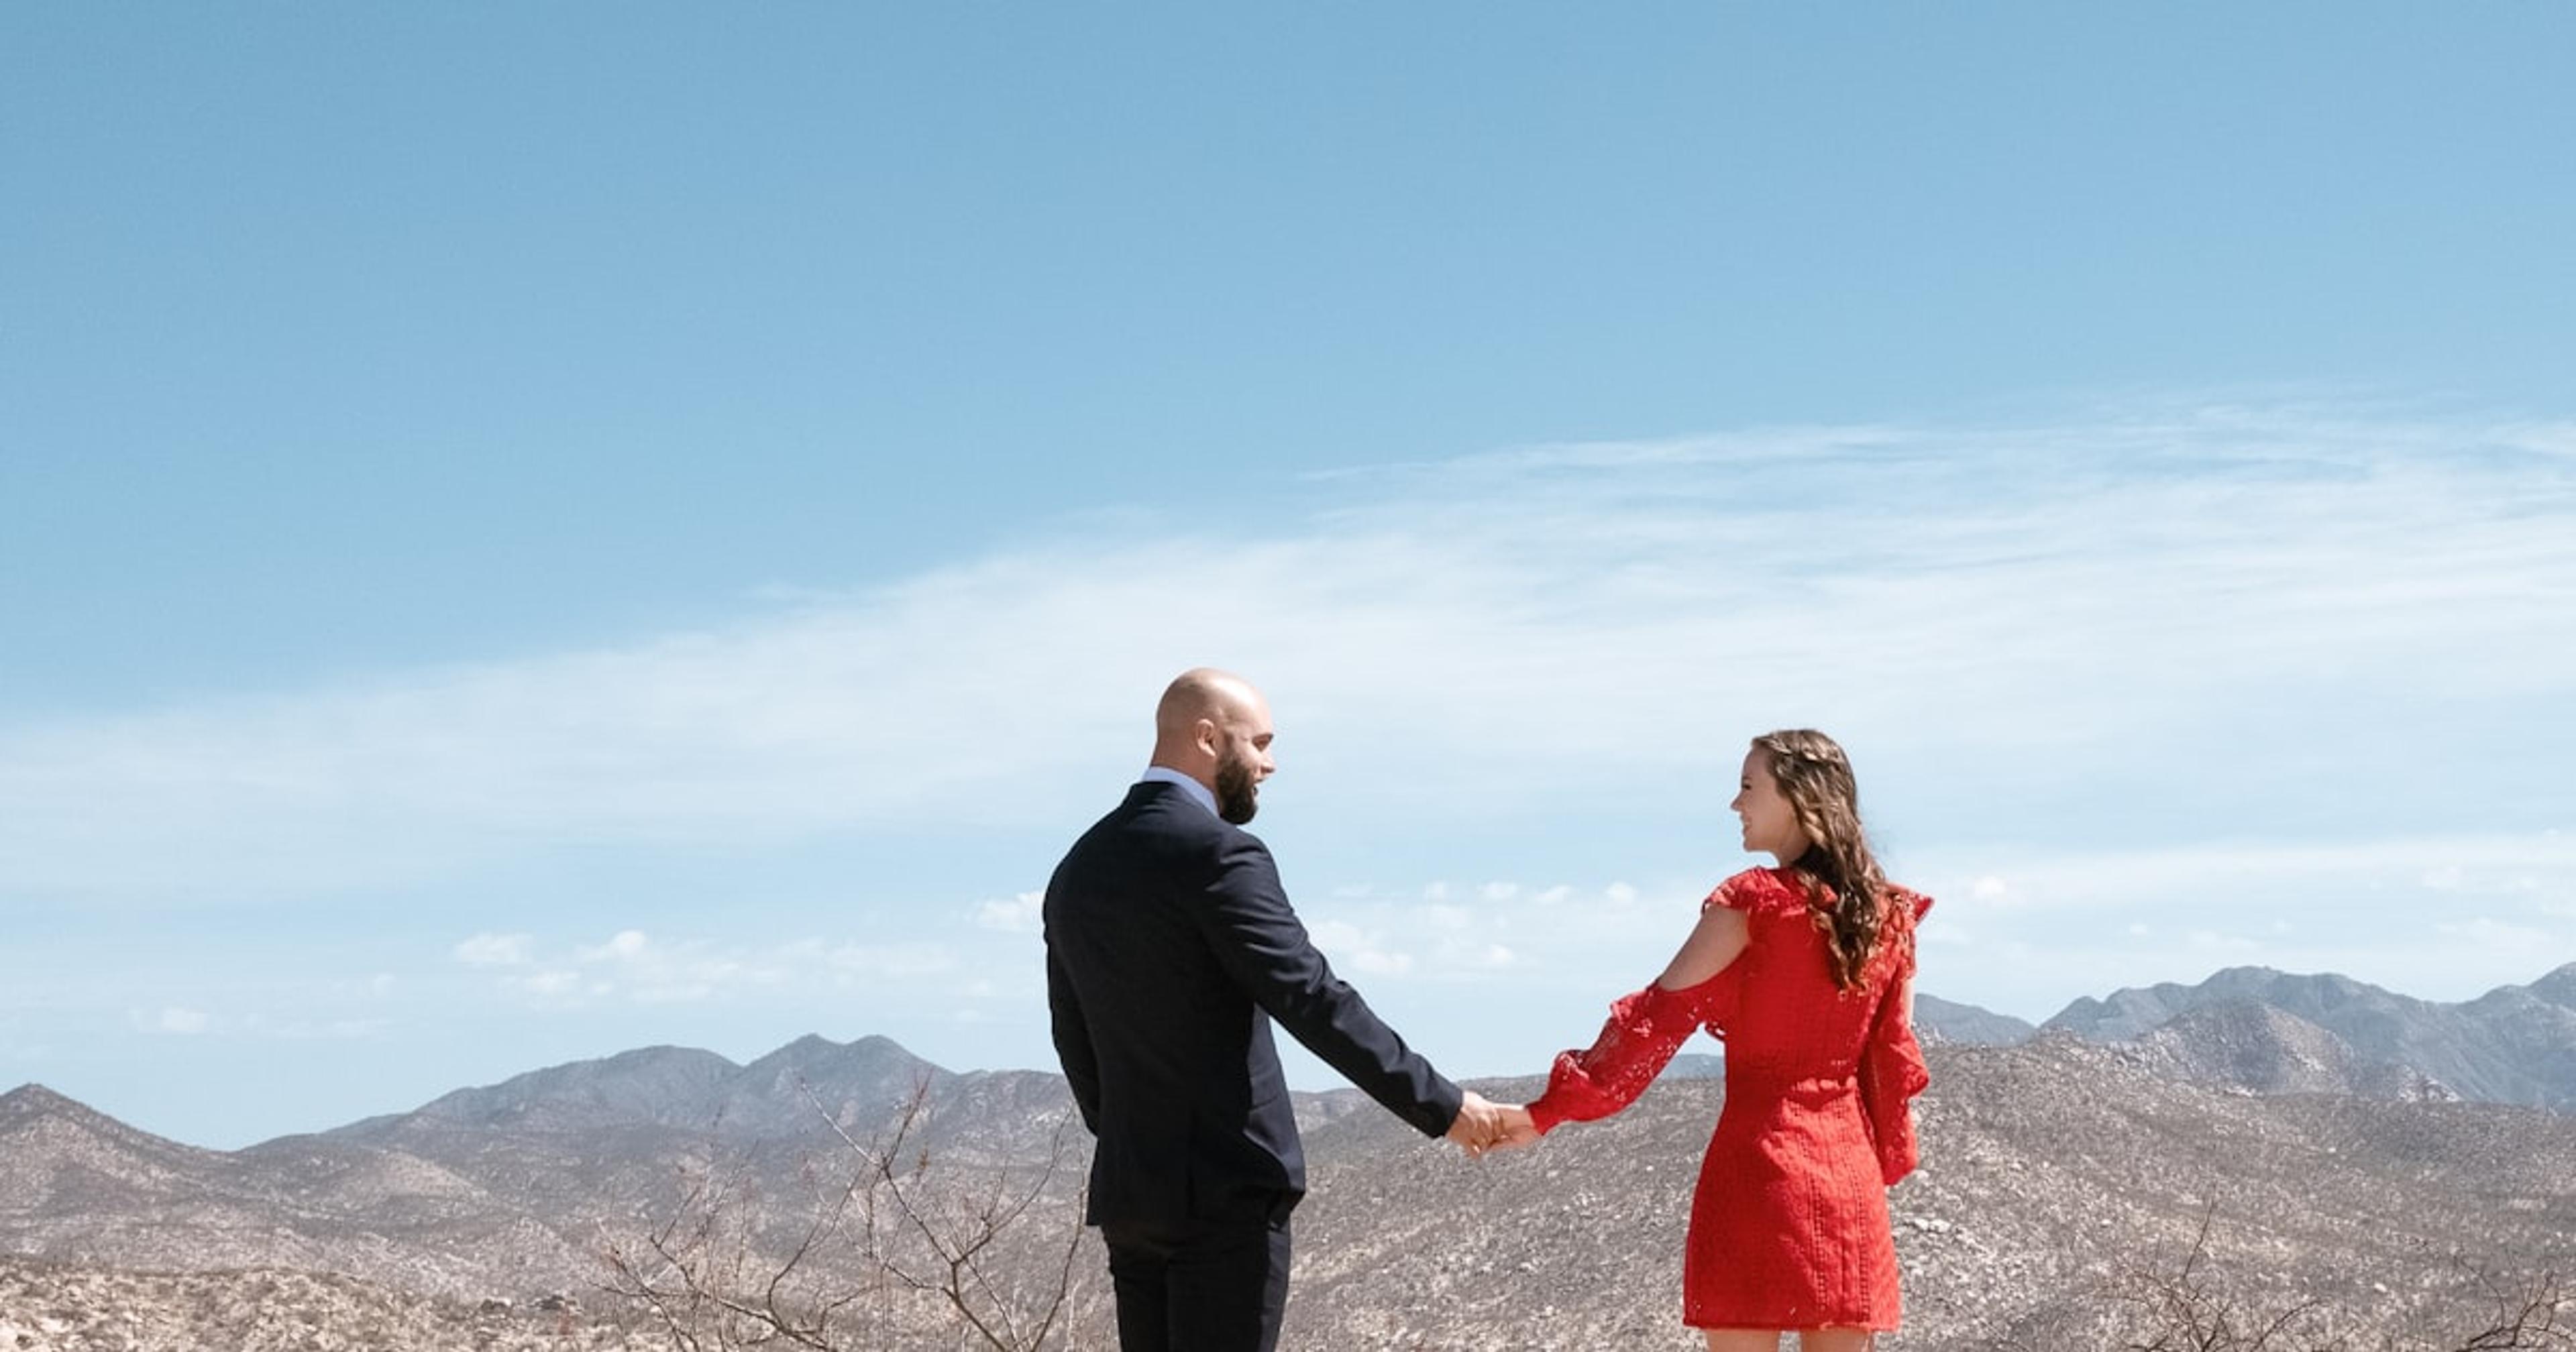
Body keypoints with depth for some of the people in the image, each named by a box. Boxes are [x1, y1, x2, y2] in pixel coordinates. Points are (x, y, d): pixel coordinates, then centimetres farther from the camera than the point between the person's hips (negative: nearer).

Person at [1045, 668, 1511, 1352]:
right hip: (1226, 1192, -8)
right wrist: (1440, 1105, -15)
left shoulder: (1077, 869, 13)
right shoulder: (1217, 853, -13)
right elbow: (1312, 1001, -18)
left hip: (1129, 1193, 8)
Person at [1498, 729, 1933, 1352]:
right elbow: (1894, 1060, 11)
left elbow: (1658, 1016, -8)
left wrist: (1551, 1110, -6)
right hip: (1848, 1171, 5)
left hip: (1760, 1161, -5)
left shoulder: (1751, 904, -6)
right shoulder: (1886, 916, 9)